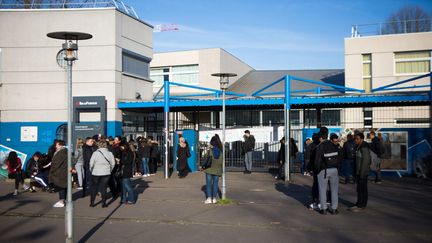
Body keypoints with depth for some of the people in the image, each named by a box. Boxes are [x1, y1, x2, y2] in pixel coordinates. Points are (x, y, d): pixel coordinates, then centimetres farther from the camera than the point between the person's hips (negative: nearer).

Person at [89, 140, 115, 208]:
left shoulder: (95, 153, -12)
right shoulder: (110, 153, -4)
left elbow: (91, 163, -7)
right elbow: (113, 164, 3)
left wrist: (91, 170, 9)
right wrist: (110, 170, 17)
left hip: (96, 173, -1)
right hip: (106, 173, 2)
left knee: (94, 188, 12)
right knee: (104, 188, 7)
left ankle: (92, 203, 16)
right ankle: (104, 203, 8)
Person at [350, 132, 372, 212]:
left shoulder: (364, 148, -18)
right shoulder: (358, 147, 13)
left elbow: (366, 161, -21)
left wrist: (362, 173, -21)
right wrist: (356, 172, 19)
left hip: (363, 172, -10)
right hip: (359, 172, 10)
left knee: (362, 189, -5)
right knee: (360, 188, 14)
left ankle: (361, 205, 1)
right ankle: (359, 204, 21)